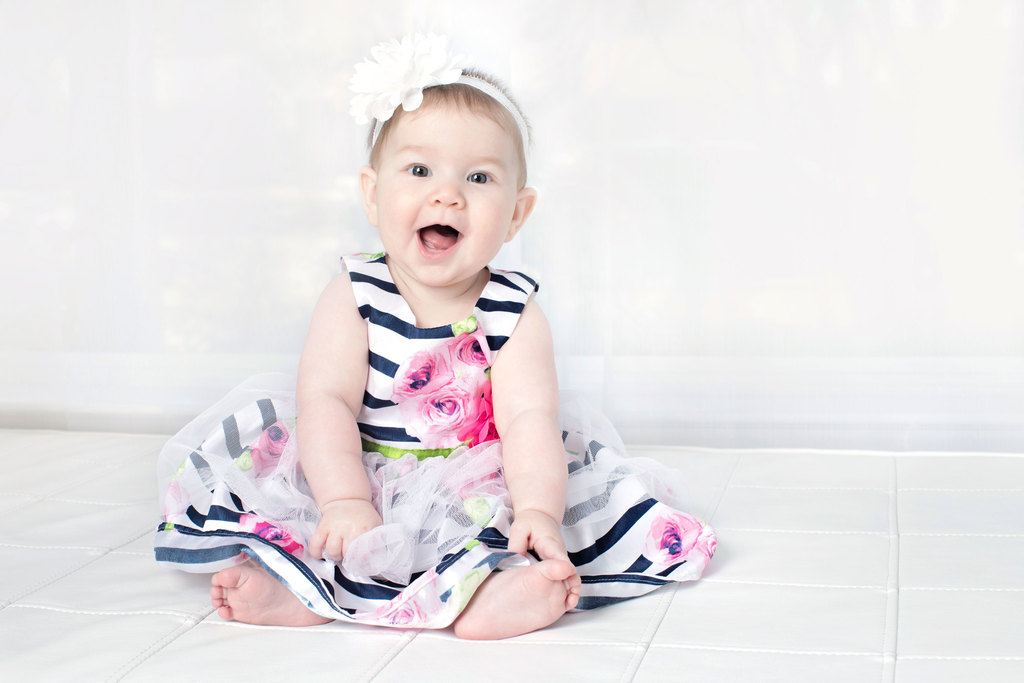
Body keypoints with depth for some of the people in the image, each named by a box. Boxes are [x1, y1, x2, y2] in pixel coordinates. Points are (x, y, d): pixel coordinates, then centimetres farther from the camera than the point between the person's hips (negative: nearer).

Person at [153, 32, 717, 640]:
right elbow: (325, 402, -15)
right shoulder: (353, 298, -6)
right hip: (361, 478, 0)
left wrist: (539, 510, -34)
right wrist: (346, 503, -29)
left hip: (477, 493, 0)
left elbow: (528, 418, -17)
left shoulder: (516, 311, -7)